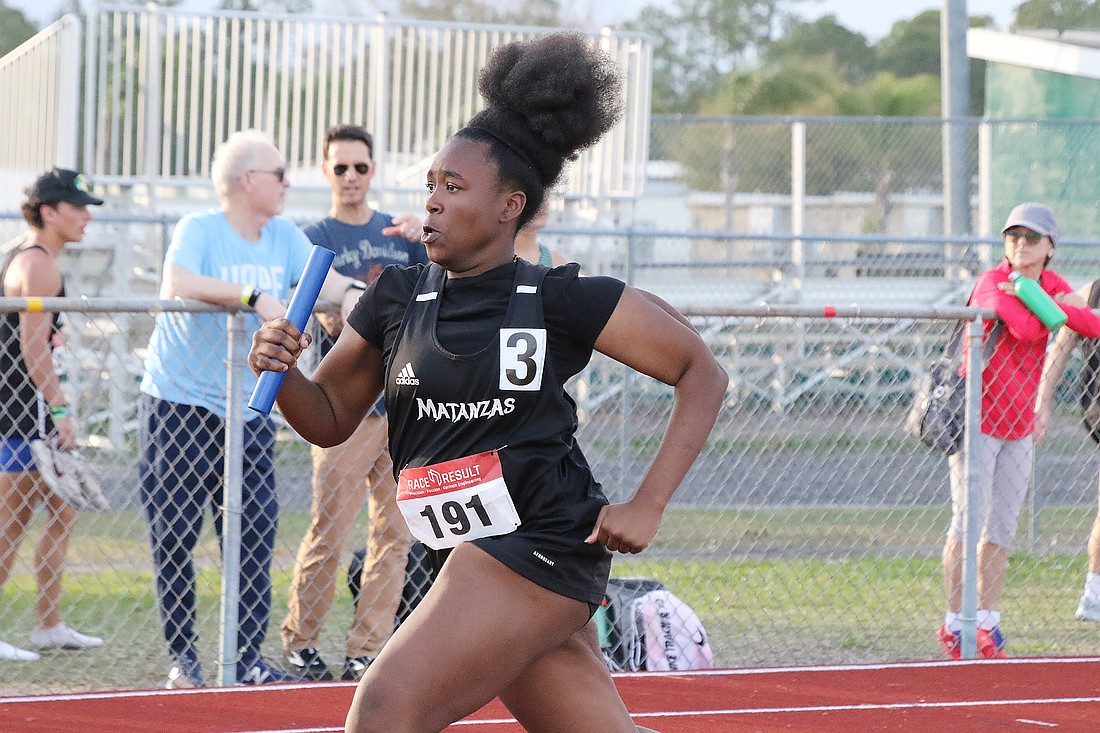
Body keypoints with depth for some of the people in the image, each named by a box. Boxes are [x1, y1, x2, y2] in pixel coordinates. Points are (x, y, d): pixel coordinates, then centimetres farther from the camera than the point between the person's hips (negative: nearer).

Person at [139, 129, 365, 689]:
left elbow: (322, 278, -5)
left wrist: (349, 293, -29)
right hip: (179, 406, -5)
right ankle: (182, 659, 7)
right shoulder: (198, 230, -10)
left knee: (255, 536, 2)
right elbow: (177, 282, -29)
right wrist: (255, 298, -38)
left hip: (248, 409, 5)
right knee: (174, 537, -1)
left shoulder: (285, 237, 9)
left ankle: (248, 658, 8)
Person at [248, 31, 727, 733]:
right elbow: (331, 419, 16)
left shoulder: (562, 300, -5)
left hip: (539, 540, -6)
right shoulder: (398, 298, 9)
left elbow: (702, 372, -2)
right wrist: (282, 371, -6)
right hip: (471, 560, 6)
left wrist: (647, 507, -8)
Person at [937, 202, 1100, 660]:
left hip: (1018, 424, 6)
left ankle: (987, 623, 16)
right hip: (977, 417, -6)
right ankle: (953, 625, -1)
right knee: (968, 521, -8)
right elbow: (1026, 329, -30)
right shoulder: (992, 282, -14)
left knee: (1002, 528, 9)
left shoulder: (1053, 285, 5)